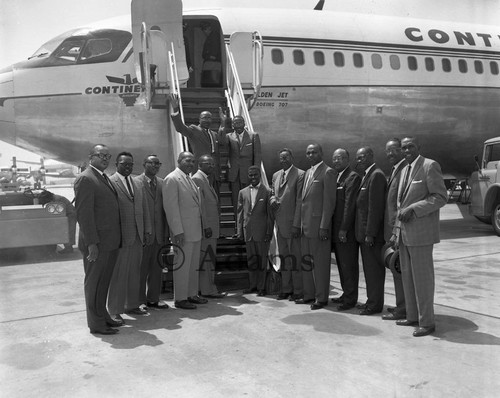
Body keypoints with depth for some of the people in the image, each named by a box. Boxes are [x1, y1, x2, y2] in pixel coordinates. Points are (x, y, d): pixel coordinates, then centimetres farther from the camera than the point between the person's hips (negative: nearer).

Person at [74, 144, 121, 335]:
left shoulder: (104, 178, 16)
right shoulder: (85, 179, -12)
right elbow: (84, 214, -17)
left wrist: (115, 238, 14)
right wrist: (91, 243, -20)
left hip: (110, 242, 9)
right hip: (96, 243, -9)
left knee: (103, 282, 18)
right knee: (94, 282, 2)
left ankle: (103, 316, 30)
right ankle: (96, 324, 12)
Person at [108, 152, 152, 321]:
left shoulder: (137, 184, 15)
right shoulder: (110, 182, -6)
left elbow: (144, 209, 17)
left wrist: (147, 231, 12)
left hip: (138, 236, 6)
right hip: (120, 236, -6)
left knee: (135, 272, 13)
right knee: (118, 274, 0)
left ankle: (132, 304, 26)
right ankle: (115, 311, 9)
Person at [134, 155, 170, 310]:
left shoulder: (162, 183, 11)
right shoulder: (135, 182, -5)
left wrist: (166, 232, 5)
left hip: (159, 233, 5)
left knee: (157, 268, 12)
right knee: (141, 269, 4)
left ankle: (153, 298, 24)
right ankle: (139, 301, 16)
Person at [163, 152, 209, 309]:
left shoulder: (190, 180, 17)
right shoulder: (172, 179, -10)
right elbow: (171, 206, -15)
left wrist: (205, 226, 15)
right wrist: (177, 231, -20)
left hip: (196, 231, 9)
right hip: (183, 231, -9)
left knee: (193, 265, 14)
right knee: (182, 265, -2)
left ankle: (192, 294, 25)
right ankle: (180, 299, 8)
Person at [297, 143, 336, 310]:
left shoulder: (328, 172, -6)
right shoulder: (307, 173, 18)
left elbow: (329, 201, -12)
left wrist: (324, 226, -16)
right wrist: (300, 222, 12)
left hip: (319, 224, -8)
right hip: (305, 224, 8)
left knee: (320, 262, -1)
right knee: (306, 261, 12)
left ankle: (321, 298, 8)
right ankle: (309, 295, 22)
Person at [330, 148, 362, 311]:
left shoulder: (353, 177, -9)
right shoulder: (335, 177, 17)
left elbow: (350, 205, -15)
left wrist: (344, 229, -18)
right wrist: (335, 229, 12)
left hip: (347, 231, -8)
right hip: (336, 230, 8)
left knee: (349, 265, -1)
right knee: (342, 264, 14)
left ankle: (350, 299, 7)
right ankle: (346, 294, 24)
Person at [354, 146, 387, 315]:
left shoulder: (376, 175, -14)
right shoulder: (367, 176, 17)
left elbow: (375, 207, -19)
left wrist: (370, 233, -20)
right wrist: (364, 232, 14)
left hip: (372, 233, -10)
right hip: (364, 232, 10)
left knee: (374, 268, -1)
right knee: (369, 268, 15)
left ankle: (375, 304, 7)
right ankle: (372, 300, 24)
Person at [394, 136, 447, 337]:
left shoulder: (430, 166, -9)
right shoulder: (405, 170, 16)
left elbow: (440, 197, -14)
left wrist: (412, 209, -19)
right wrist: (402, 213, 12)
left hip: (421, 232, -8)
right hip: (405, 231, 8)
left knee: (422, 277, -2)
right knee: (407, 276, 13)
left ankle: (427, 322, 9)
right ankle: (412, 316, 25)